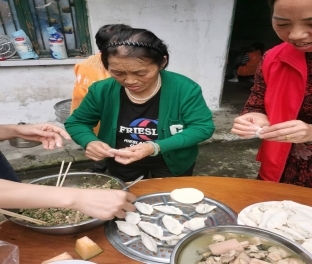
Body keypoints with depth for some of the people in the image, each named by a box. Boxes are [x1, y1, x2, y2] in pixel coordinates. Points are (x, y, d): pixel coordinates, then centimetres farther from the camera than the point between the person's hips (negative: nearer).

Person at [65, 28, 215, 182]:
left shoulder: (184, 88, -25)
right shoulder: (102, 90, -17)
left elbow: (203, 127, -21)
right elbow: (76, 123, -4)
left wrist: (155, 147, -34)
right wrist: (89, 142, -29)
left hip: (171, 163, -1)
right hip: (121, 164, 2)